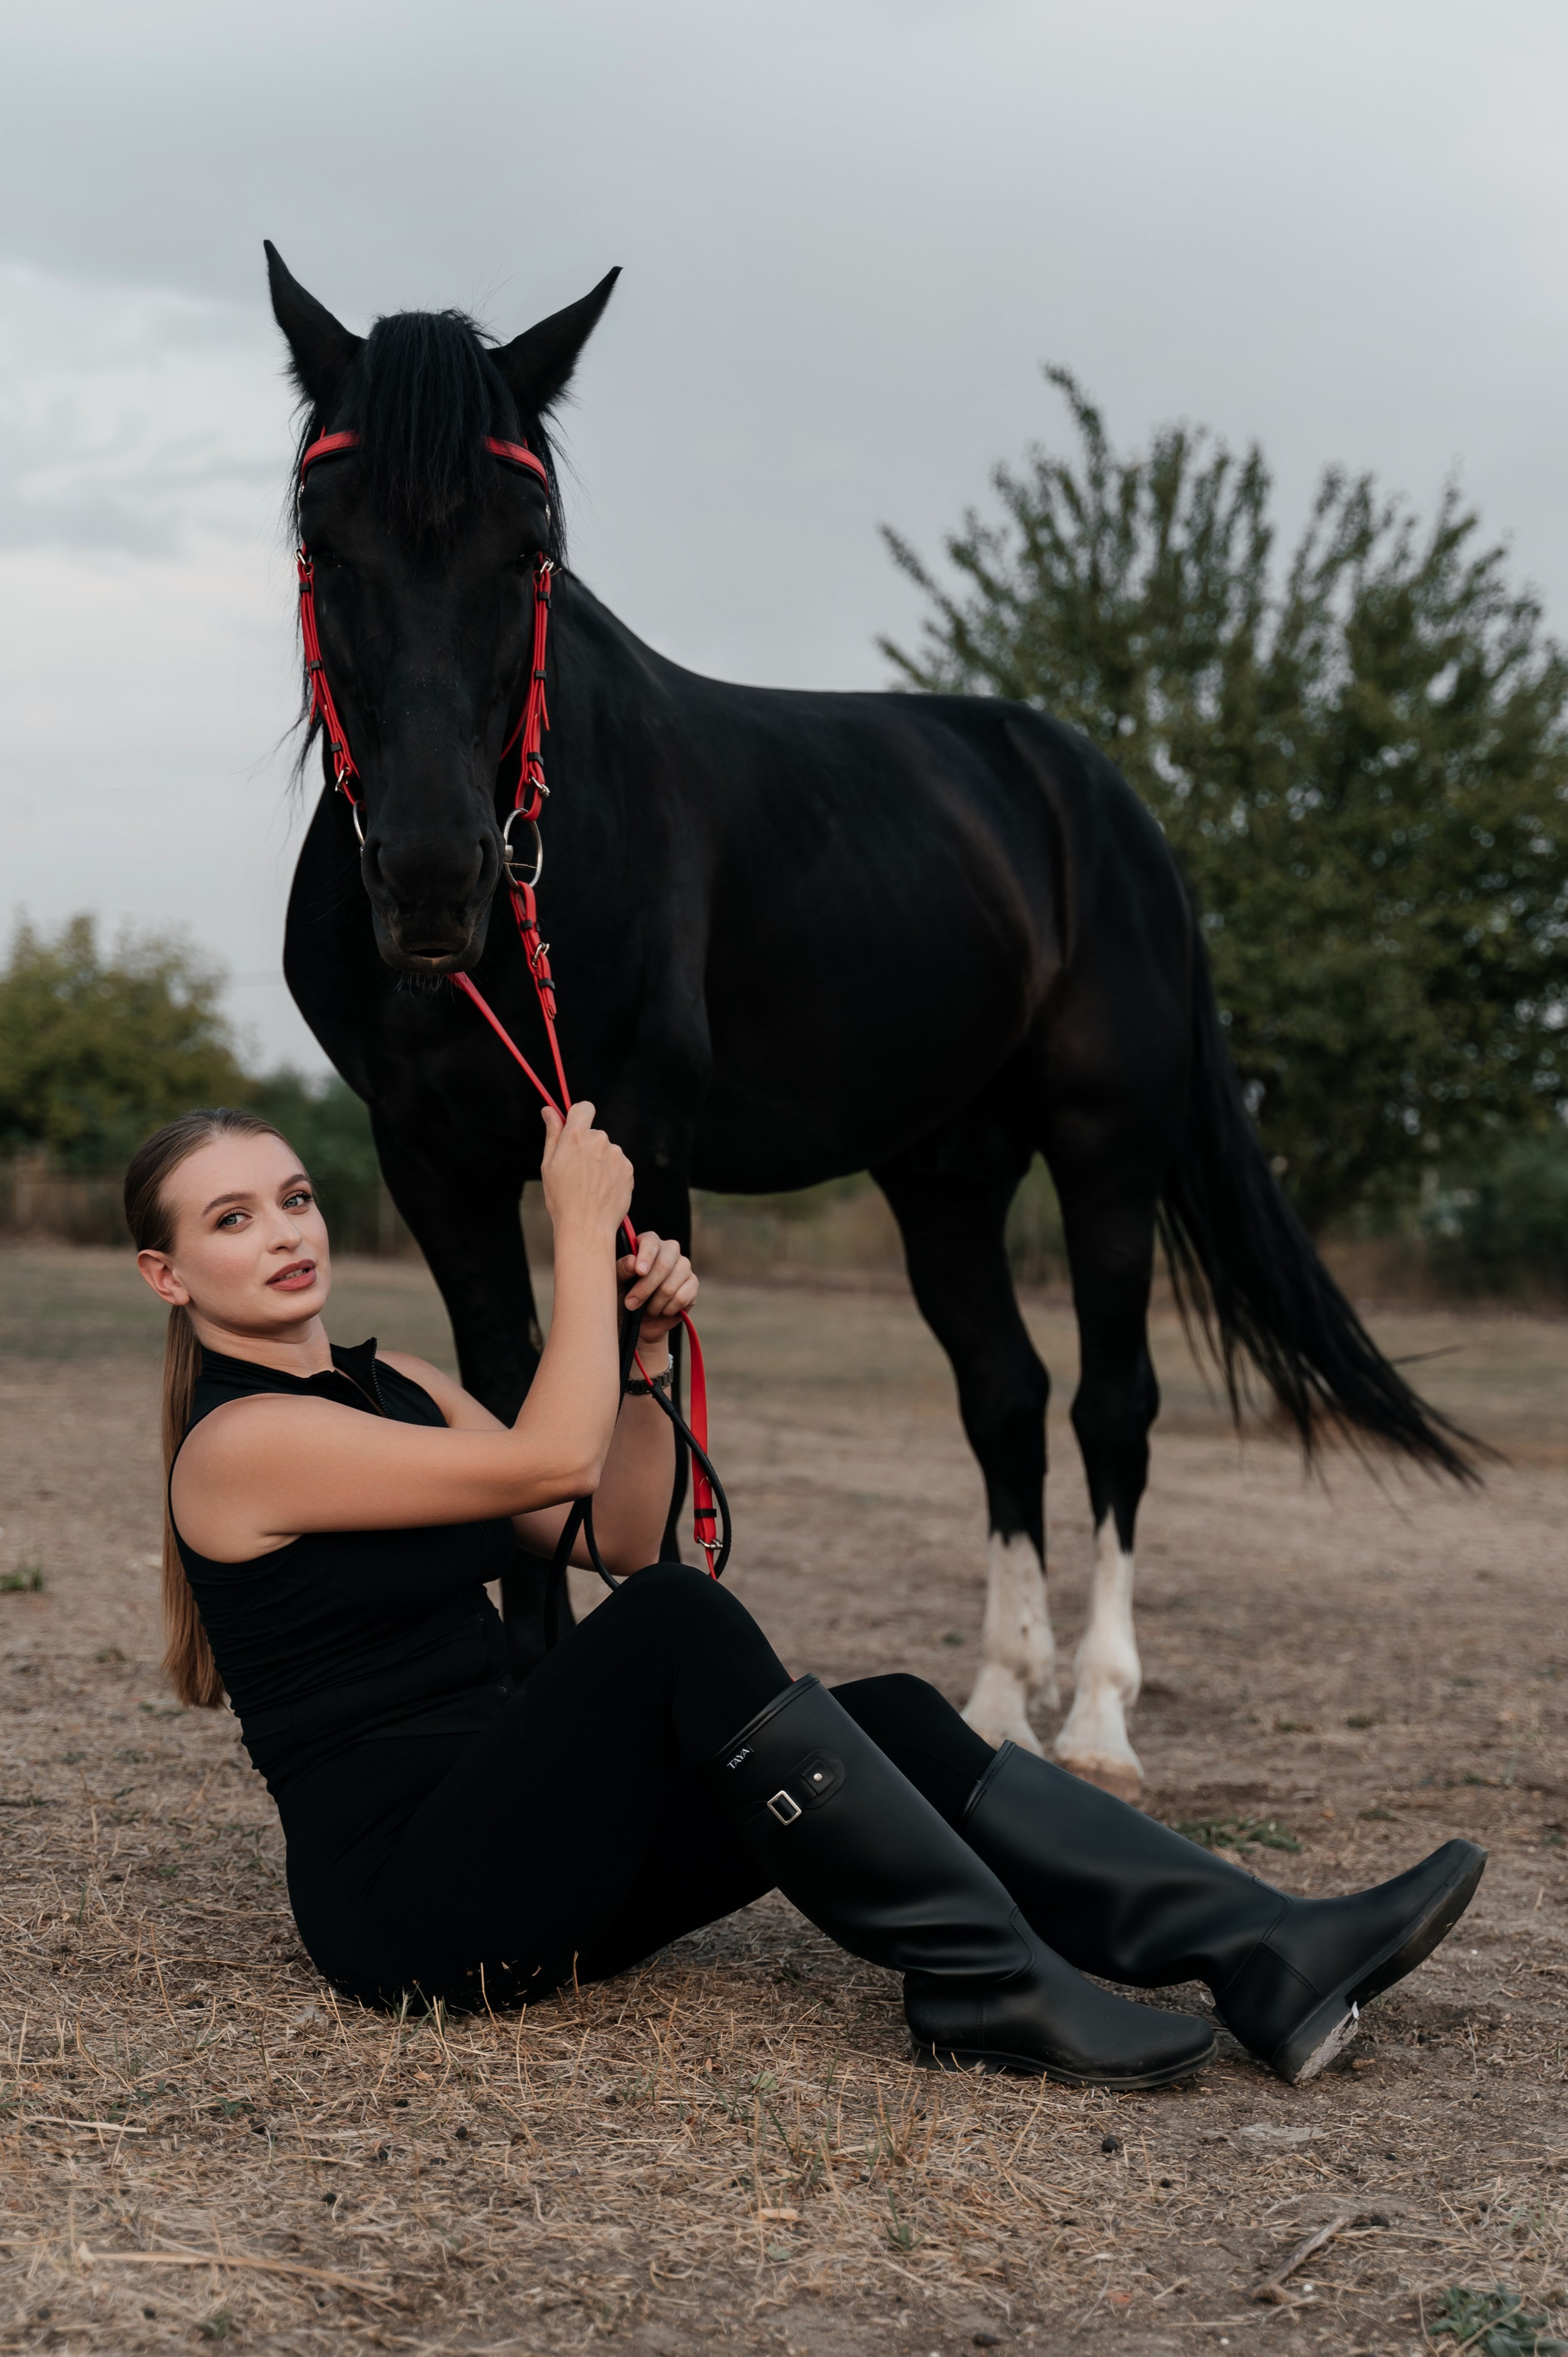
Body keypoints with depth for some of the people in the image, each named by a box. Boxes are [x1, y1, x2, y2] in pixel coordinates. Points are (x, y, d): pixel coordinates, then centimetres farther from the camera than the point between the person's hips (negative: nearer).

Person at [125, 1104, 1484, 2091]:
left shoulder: (388, 1382, 17)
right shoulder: (240, 1441, -11)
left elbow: (618, 1535, 14)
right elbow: (551, 1460, -20)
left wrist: (643, 1348, 0)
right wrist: (583, 1229, -11)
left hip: (523, 1841, 8)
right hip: (406, 1899, -8)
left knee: (894, 1720, -10)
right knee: (677, 1621, -31)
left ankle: (1267, 1959, -18)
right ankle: (987, 1992, -27)